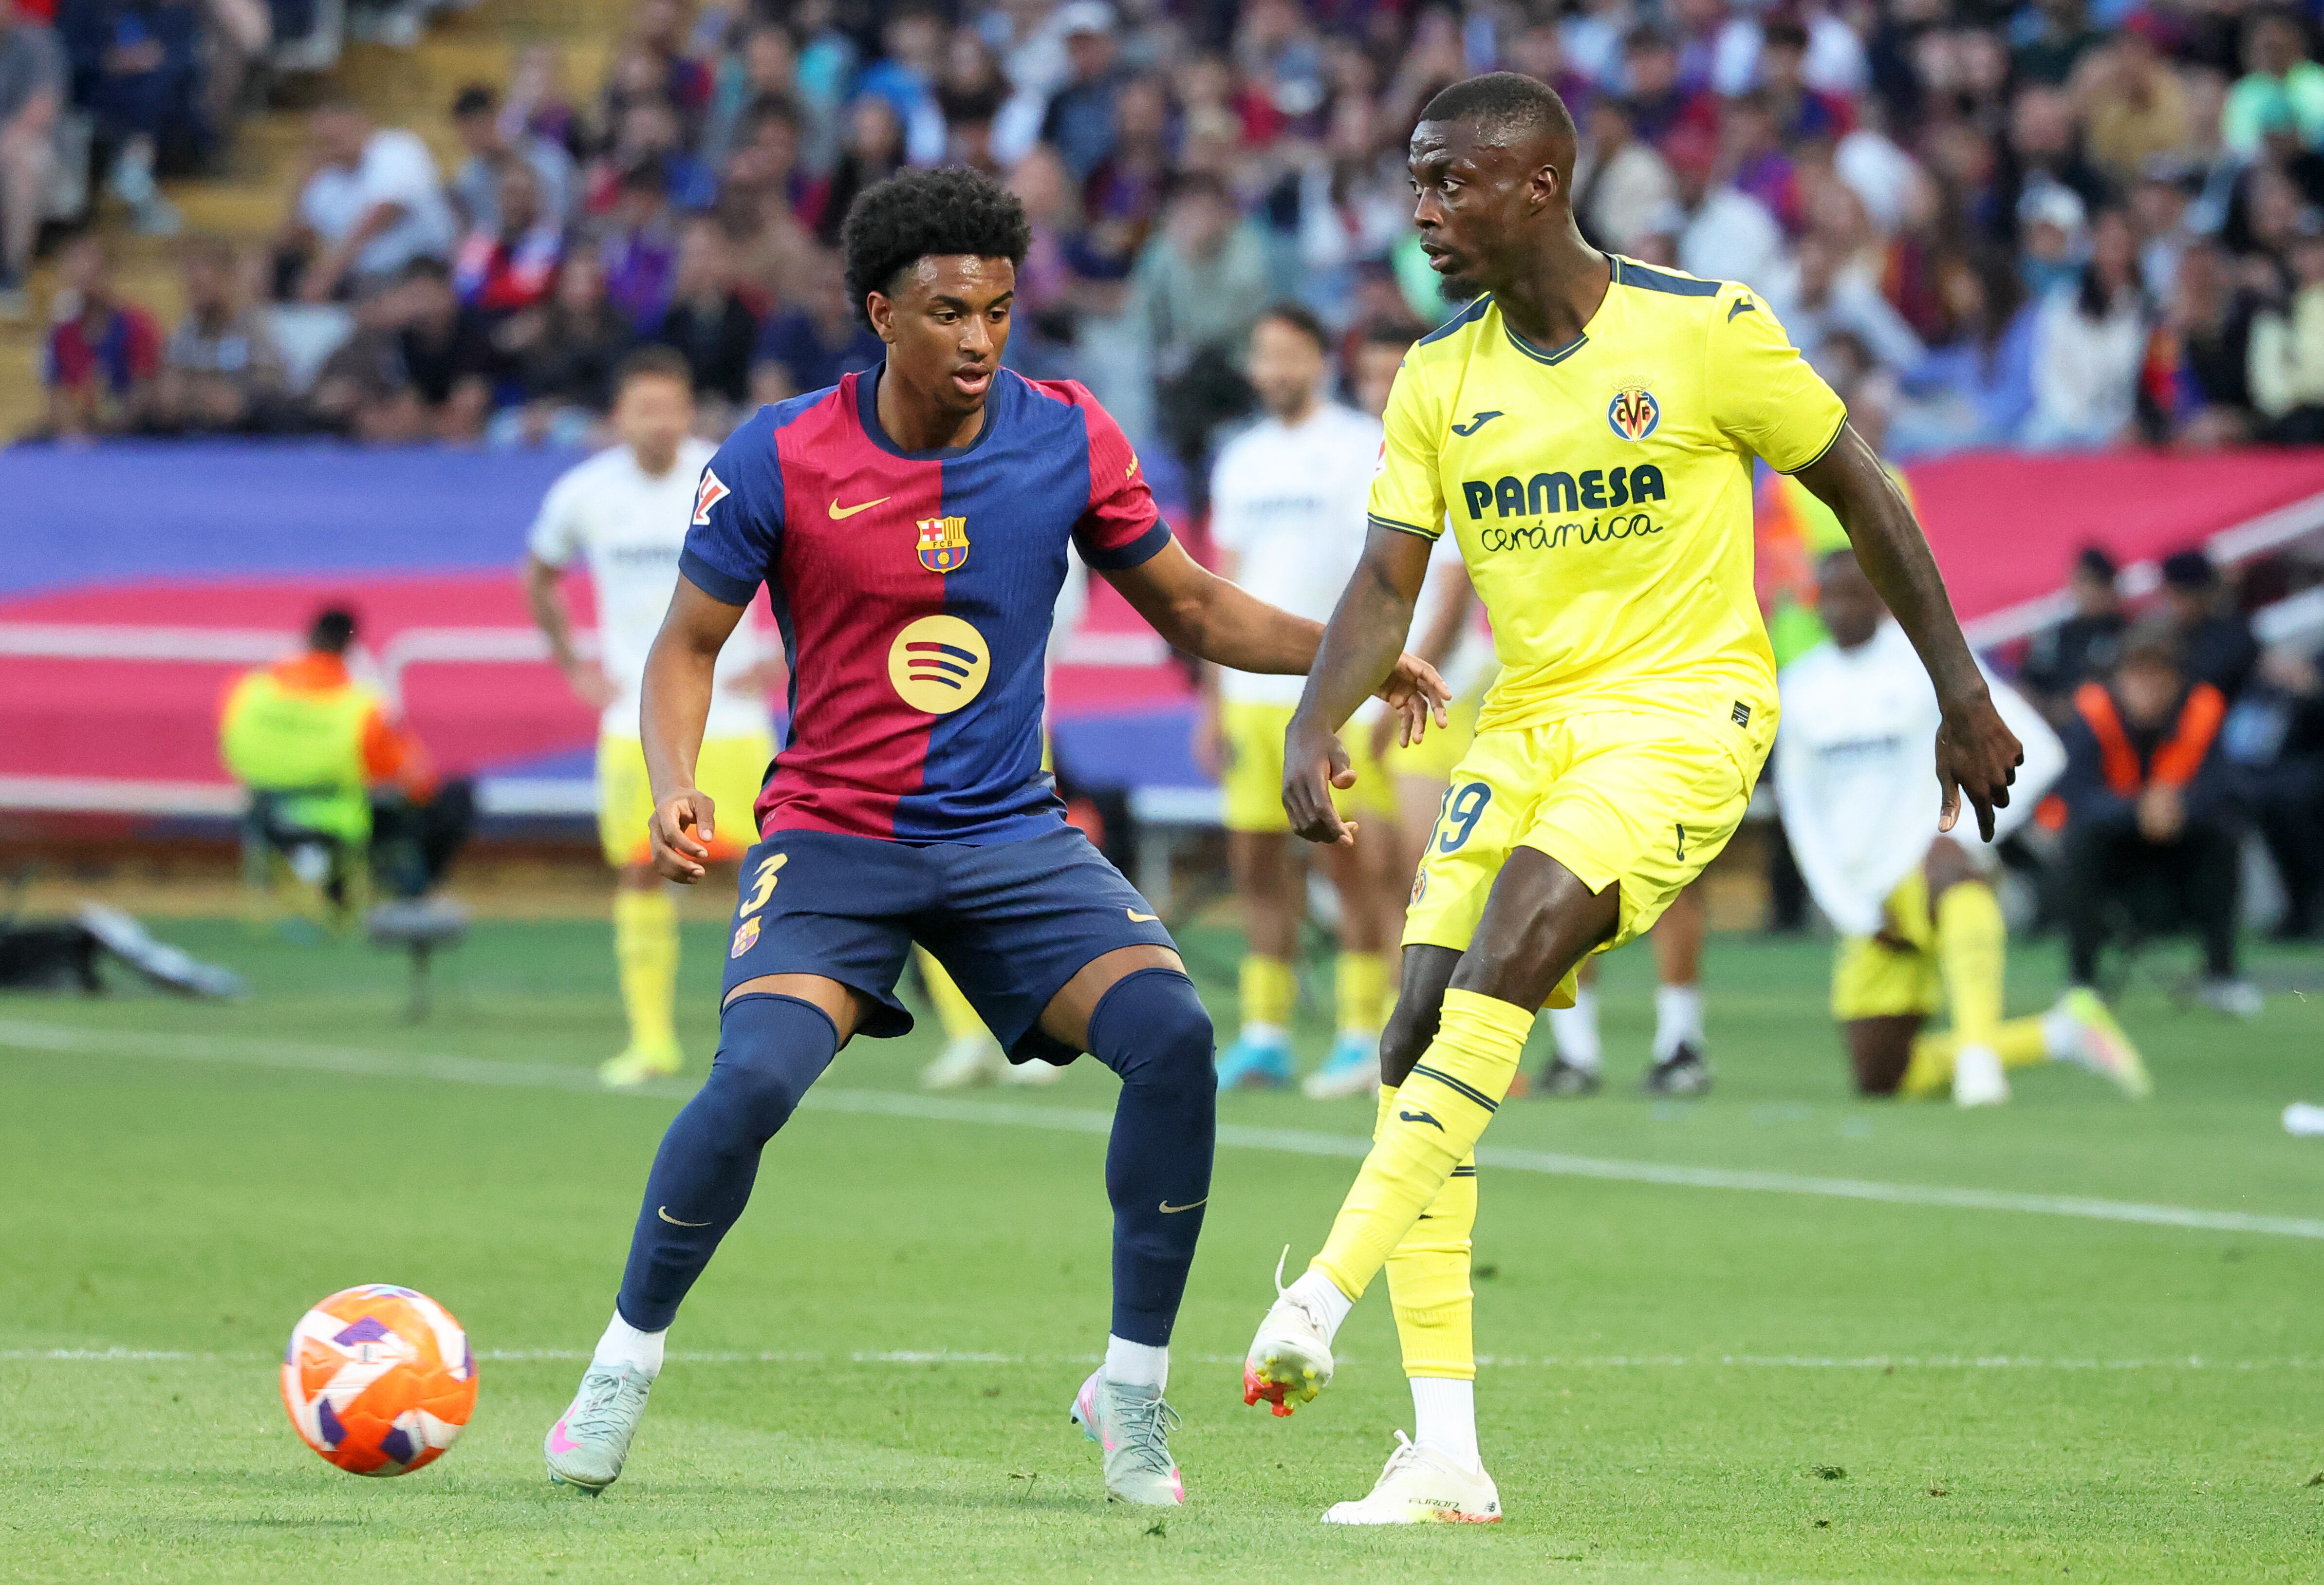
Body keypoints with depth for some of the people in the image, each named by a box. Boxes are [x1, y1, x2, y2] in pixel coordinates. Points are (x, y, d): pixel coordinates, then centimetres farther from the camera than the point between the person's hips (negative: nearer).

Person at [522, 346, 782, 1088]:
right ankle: (652, 1040, 5)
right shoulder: (584, 494, 0)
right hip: (634, 717, 2)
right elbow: (539, 576, 20)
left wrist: (787, 658, -4)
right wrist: (572, 665, 11)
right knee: (637, 872, -2)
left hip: (729, 715, -2)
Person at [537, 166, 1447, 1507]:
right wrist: (677, 786, -17)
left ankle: (1134, 1390, -4)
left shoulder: (1068, 438, -3)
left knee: (1173, 1035, -21)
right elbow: (687, 647, 1)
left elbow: (1192, 609, 9)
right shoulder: (779, 462, -9)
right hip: (833, 837, -2)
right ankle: (624, 1365, -2)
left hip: (1012, 837, 2)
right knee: (756, 1078, -27)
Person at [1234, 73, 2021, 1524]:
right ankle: (1446, 1461, -4)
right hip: (1528, 722, 6)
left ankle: (1328, 1292, -37)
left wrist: (1963, 696, 2)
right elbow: (1387, 584, 2)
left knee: (1520, 923, -31)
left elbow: (1861, 493, 0)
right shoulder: (1439, 381, 5)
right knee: (1418, 1043, -8)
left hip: (1687, 705, -6)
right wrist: (1313, 732, -17)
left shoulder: (1703, 331, -9)